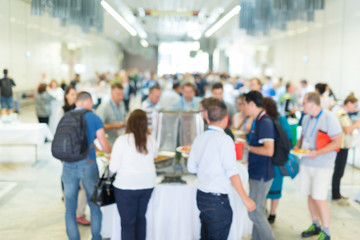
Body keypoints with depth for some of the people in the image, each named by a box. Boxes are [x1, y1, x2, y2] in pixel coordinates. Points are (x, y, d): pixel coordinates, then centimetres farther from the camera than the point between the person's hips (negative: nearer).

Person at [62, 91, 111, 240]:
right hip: (87, 165, -2)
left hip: (68, 166, 2)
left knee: (70, 207, 10)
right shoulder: (93, 118, -3)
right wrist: (111, 152, 19)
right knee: (95, 204, 13)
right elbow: (105, 148, -5)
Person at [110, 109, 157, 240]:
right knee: (141, 217, 20)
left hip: (126, 186, -4)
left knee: (128, 222, 5)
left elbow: (113, 168, -12)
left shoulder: (122, 140, -15)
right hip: (147, 185, 4)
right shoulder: (151, 140, -3)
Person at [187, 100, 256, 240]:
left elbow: (191, 168, 12)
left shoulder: (199, 138, 5)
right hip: (217, 200, -7)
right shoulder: (224, 139, -15)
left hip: (201, 195, 7)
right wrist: (245, 198, -15)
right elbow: (232, 172, -19)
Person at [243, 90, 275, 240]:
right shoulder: (258, 121, 11)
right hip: (256, 173, 10)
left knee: (254, 211, -4)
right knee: (258, 210, 17)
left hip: (261, 175, -10)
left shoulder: (265, 122, -19)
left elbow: (269, 150, -26)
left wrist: (248, 147, -17)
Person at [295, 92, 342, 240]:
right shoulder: (306, 118, 9)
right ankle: (315, 225, 30)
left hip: (322, 165, -7)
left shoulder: (330, 118, -13)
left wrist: (317, 153, -25)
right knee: (310, 196, 13)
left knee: (319, 199, -6)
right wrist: (297, 146, 1)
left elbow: (337, 143, -15)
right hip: (306, 163, 7)